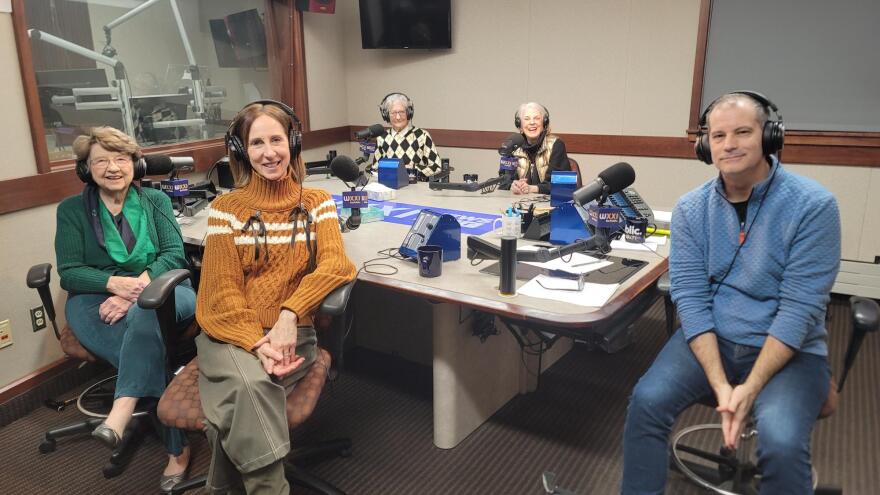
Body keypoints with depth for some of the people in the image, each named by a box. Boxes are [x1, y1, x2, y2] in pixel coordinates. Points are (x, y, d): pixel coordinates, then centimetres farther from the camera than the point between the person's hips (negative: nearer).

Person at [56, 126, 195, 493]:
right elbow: (69, 272, 1)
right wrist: (116, 284, -20)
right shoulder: (71, 210, 10)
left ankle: (120, 413, -43)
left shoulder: (156, 200, 12)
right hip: (98, 299, 1)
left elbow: (174, 254, -1)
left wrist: (136, 290, -19)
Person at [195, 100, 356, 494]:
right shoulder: (225, 208, 3)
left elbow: (335, 264, -8)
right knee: (248, 385, -32)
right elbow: (222, 289, -3)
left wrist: (289, 313, -23)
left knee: (248, 391, -29)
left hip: (293, 330, 1)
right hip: (232, 333, 0)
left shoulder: (317, 202, 6)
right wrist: (257, 343, -19)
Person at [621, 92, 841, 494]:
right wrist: (720, 385, -19)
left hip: (789, 350, -2)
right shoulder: (690, 209, -3)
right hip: (709, 339, 3)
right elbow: (690, 297, -9)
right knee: (647, 400, -20)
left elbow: (800, 308, -16)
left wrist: (751, 388, -22)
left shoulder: (813, 205, -12)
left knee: (781, 443, -27)